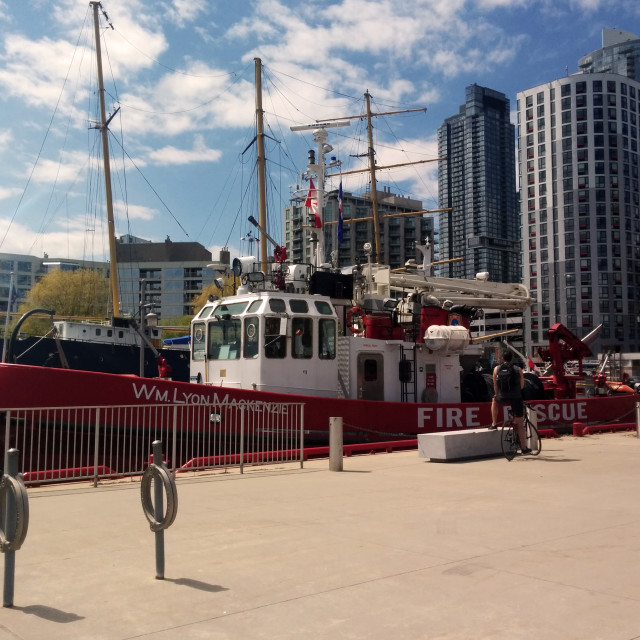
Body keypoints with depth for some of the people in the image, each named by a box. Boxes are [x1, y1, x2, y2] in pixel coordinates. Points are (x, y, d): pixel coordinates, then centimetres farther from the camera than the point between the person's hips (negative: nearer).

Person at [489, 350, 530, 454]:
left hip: (502, 398, 0)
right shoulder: (518, 369, 4)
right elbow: (522, 386, 14)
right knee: (520, 424, 9)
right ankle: (524, 448, 12)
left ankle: (494, 423, 31)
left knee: (494, 400, 36)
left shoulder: (496, 369, 6)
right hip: (516, 399, 0)